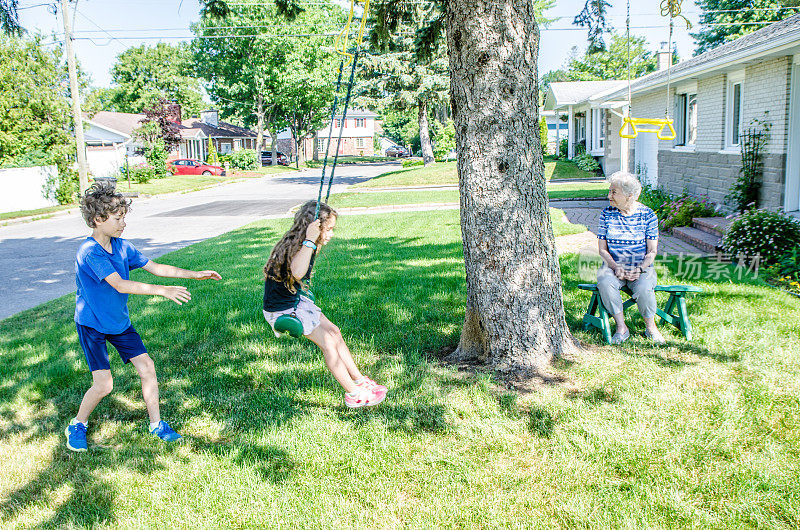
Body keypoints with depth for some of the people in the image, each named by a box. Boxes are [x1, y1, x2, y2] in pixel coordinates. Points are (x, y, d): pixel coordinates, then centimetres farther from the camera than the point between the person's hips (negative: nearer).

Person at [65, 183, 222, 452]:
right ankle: (77, 426, 19)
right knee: (103, 384, -8)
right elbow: (120, 285, -33)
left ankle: (156, 424, 16)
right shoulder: (89, 252, -24)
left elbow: (155, 267, 4)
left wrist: (194, 274, -2)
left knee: (147, 367, 1)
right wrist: (162, 290, -38)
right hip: (92, 325, -7)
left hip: (119, 321, 7)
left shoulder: (122, 246, -1)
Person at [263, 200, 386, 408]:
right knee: (327, 341, -7)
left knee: (334, 332, 11)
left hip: (297, 300, 10)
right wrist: (310, 241, -52)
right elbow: (297, 273, -55)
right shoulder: (294, 247, -30)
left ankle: (359, 380, 23)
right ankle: (354, 394, 3)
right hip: (282, 310, -10)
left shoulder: (303, 245, -1)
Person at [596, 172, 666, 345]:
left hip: (642, 267, -1)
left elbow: (652, 251, -1)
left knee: (644, 288, -33)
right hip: (613, 266, 1)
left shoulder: (648, 215, -1)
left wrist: (640, 269, -18)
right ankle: (621, 327, -19)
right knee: (604, 283, -33)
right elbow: (602, 249, 4)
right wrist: (615, 267, -14)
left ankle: (650, 326, -5)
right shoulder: (607, 214, 3)